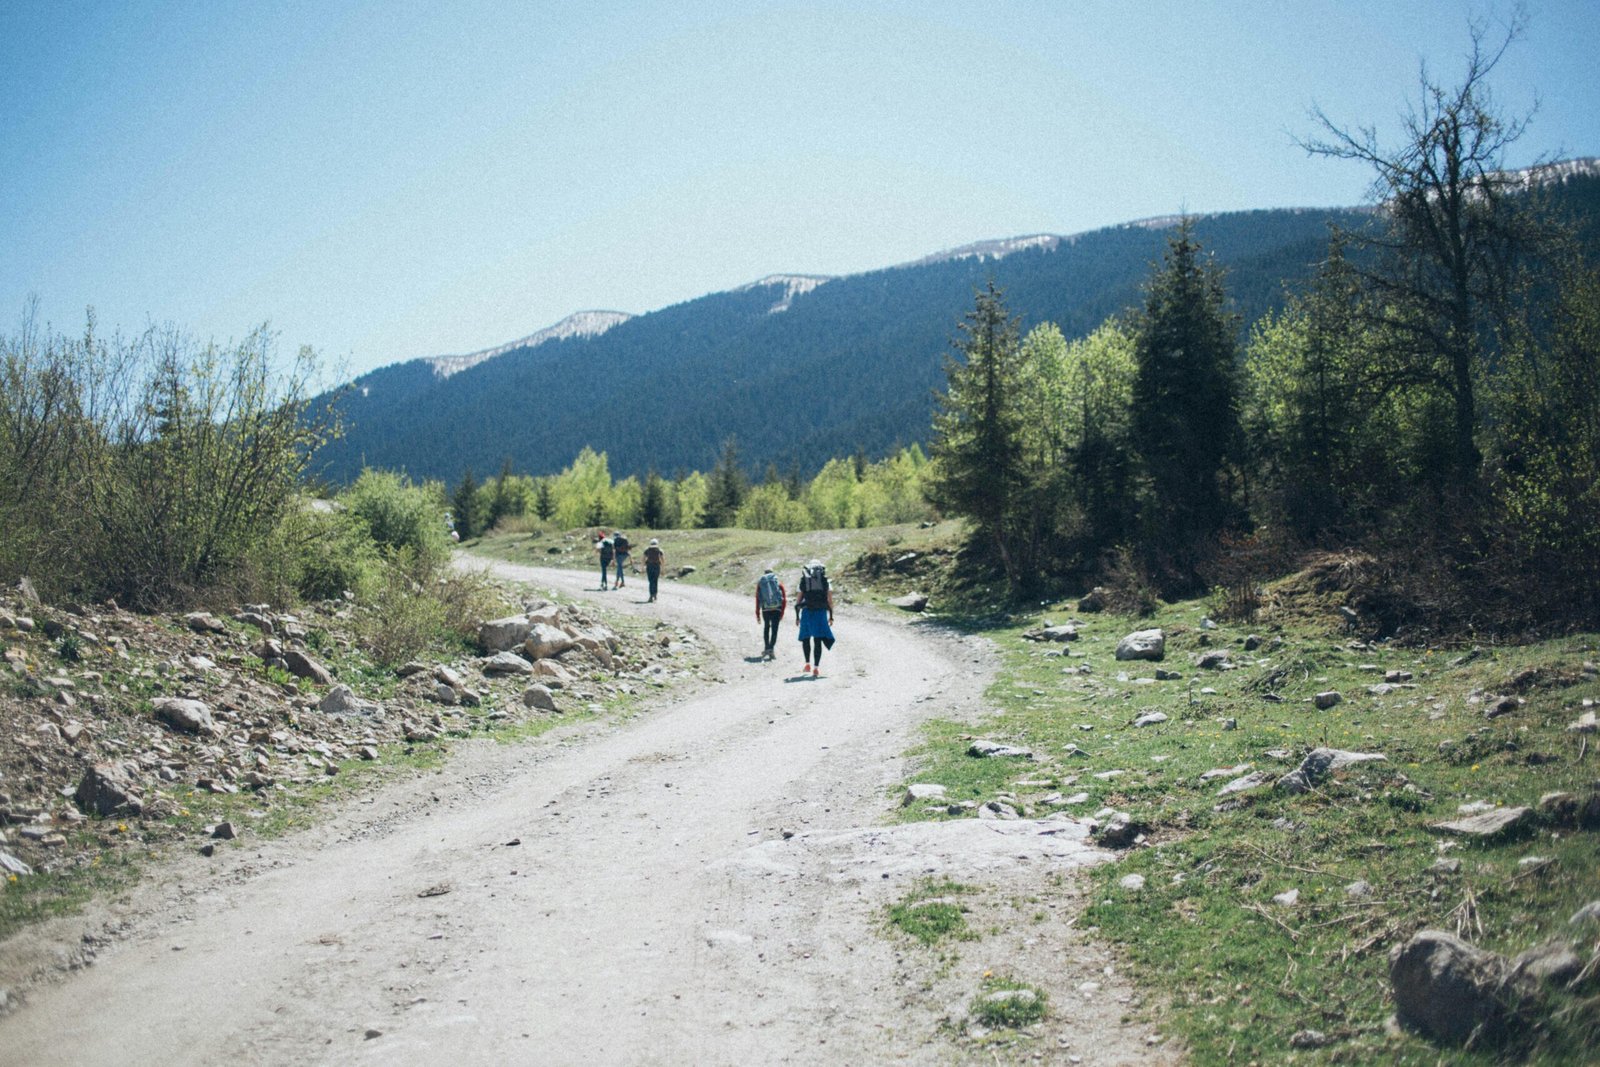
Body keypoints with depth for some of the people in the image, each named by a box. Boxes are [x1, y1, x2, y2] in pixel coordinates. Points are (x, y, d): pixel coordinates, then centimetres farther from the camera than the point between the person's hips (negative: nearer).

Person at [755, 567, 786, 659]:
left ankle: (766, 648, 24)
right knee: (774, 629, 1)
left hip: (765, 610, 1)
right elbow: (784, 599, 3)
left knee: (766, 627, 22)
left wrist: (757, 614, 12)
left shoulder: (760, 583, 9)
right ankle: (771, 648, -13)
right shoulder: (779, 583, 8)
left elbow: (757, 600, 8)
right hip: (777, 609, -1)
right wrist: (782, 612, 7)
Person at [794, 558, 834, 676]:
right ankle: (816, 668, -11)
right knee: (818, 641, -2)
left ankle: (808, 664, 18)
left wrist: (797, 616, 16)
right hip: (821, 612, 0)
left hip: (807, 611, 0)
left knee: (805, 638, 20)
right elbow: (830, 600, 7)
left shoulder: (804, 580, 9)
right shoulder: (825, 580, 9)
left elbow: (798, 599, 9)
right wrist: (831, 616, 12)